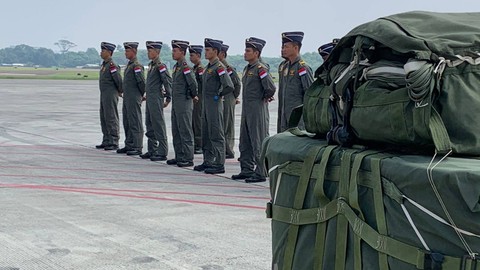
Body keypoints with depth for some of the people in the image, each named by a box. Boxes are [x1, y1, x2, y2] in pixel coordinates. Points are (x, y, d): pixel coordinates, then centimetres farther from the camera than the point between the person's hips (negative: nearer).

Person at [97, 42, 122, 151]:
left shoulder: (112, 65, -17)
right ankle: (106, 141, 20)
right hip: (103, 94, 10)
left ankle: (114, 143, -1)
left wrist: (120, 91, -4)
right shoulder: (104, 64, 13)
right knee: (104, 118, 13)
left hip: (111, 95, -10)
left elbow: (118, 79, -19)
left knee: (111, 119, -5)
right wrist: (118, 91, 17)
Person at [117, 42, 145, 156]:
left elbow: (141, 81, -19)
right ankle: (129, 145, 21)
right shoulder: (129, 65, 16)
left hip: (134, 99, -10)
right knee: (127, 123, 14)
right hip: (127, 98, 10)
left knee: (135, 123, -6)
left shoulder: (137, 65, -14)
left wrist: (141, 95, -7)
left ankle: (137, 147, -3)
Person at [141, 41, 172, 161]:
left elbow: (168, 81, -17)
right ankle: (152, 150, 23)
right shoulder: (151, 65, 14)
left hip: (156, 99, -10)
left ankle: (162, 153, -2)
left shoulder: (160, 66, -14)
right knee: (150, 126, 14)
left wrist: (168, 98, -14)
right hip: (149, 99, 10)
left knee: (159, 126, -6)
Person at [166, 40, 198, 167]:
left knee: (185, 132, -4)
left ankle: (188, 159, 1)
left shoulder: (185, 67, -16)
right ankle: (179, 157, 21)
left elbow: (193, 83, -24)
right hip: (176, 103, 10)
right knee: (176, 131, 13)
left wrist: (193, 96, -10)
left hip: (184, 103, -10)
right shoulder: (176, 67, 14)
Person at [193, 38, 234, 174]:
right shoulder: (208, 67, 14)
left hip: (215, 105, -10)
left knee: (216, 135, -5)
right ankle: (208, 162, 22)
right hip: (206, 104, 10)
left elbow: (229, 86, -24)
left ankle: (219, 164, -1)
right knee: (206, 135, 14)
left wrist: (219, 95, -11)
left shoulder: (219, 67, -15)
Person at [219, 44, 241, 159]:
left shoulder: (228, 68, -14)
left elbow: (237, 84, -12)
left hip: (226, 101, -8)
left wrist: (234, 97, -4)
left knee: (227, 127, -3)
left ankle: (229, 152, 3)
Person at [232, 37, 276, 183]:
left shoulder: (260, 68, -13)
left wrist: (264, 98, -6)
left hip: (258, 111, -9)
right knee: (245, 142, 13)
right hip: (246, 110, 9)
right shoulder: (247, 69, 14)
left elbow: (271, 88, -21)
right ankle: (247, 170, 22)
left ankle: (261, 173, 1)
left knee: (258, 143, -4)